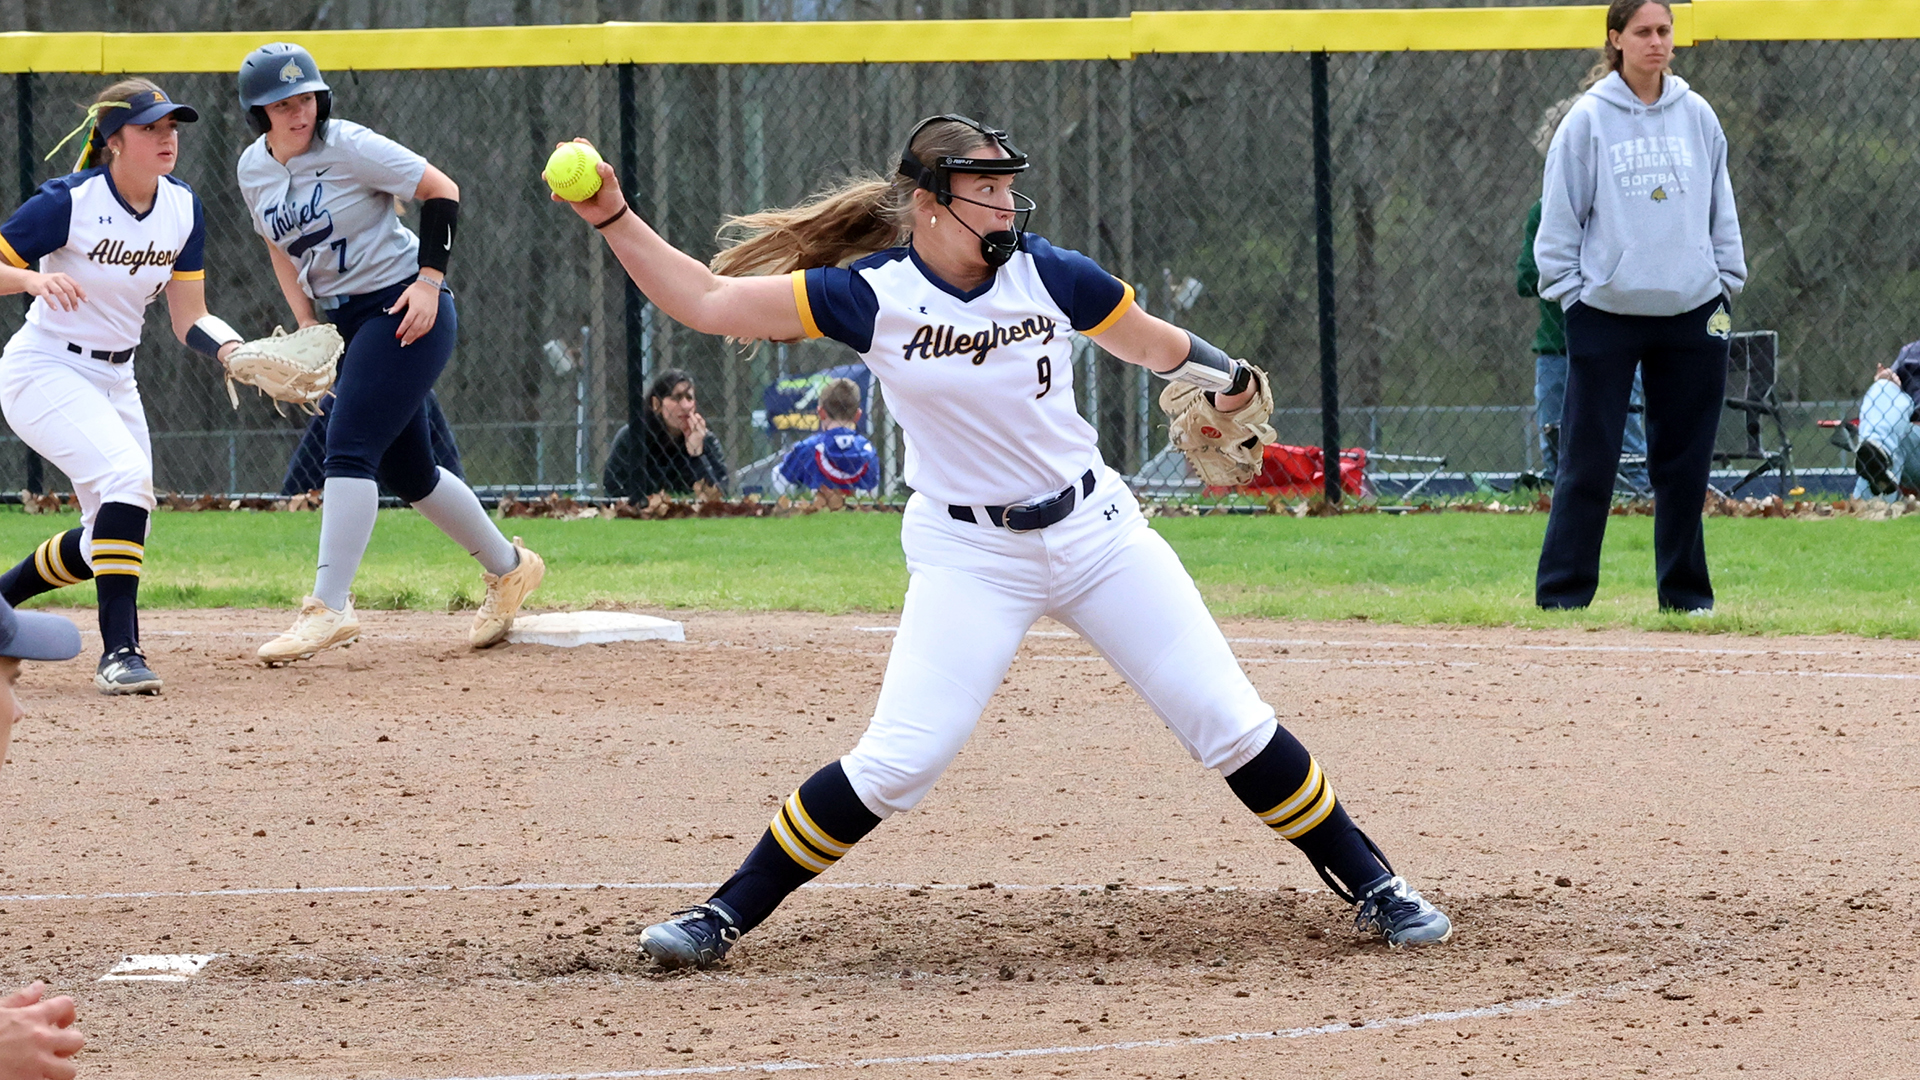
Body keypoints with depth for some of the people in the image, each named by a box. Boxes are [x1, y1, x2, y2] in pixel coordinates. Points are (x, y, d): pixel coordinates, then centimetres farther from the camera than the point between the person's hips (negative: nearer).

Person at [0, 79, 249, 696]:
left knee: (114, 537, 10)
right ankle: (119, 652, -31)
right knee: (128, 474, -29)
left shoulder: (182, 209, -1)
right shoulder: (70, 203, -19)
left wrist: (230, 351, -19)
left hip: (115, 381, 8)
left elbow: (187, 319, 1)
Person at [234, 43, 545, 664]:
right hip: (347, 321, 8)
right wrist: (305, 323, 7)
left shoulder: (348, 147, -16)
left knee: (350, 448, -19)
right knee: (405, 471, 13)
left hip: (407, 309, -8)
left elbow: (441, 192, -12)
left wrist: (430, 276, -20)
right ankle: (507, 567, 32)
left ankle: (329, 608, -22)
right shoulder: (253, 169, 4)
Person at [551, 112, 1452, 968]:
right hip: (967, 556, -2)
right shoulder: (872, 294, -12)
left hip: (1095, 531, 2)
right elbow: (706, 301, -11)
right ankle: (726, 916, -1)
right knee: (898, 760, -15)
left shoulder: (1049, 275, -6)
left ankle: (1371, 887, 16)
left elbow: (1149, 343, 11)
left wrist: (1223, 375, -8)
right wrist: (613, 218, -20)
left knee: (1229, 722, 1)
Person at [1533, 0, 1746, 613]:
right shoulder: (1589, 119, -2)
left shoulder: (1697, 117, 8)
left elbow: (1721, 210, 14)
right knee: (1589, 462, -3)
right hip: (1604, 312, -3)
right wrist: (1569, 293, -4)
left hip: (1691, 311, 3)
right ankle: (1561, 592, 2)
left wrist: (1726, 287, 9)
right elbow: (1560, 217, 0)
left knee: (1685, 463, 7)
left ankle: (1685, 592, 15)